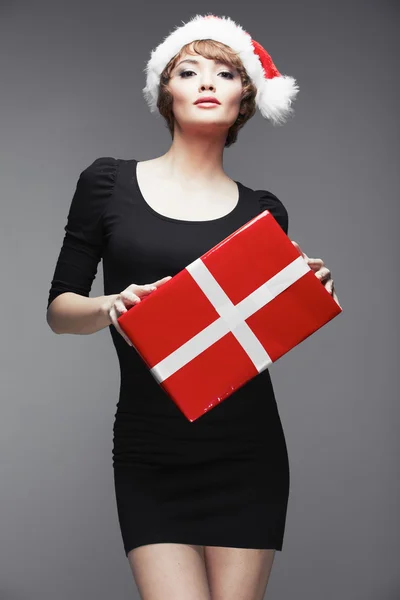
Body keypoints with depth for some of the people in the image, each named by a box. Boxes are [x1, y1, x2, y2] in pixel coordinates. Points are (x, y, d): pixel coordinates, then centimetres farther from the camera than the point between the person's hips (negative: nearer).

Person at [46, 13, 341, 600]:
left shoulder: (263, 210, 8)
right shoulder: (108, 182, 5)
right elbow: (58, 310, 3)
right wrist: (108, 308, -18)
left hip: (248, 450, 2)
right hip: (150, 456, -1)